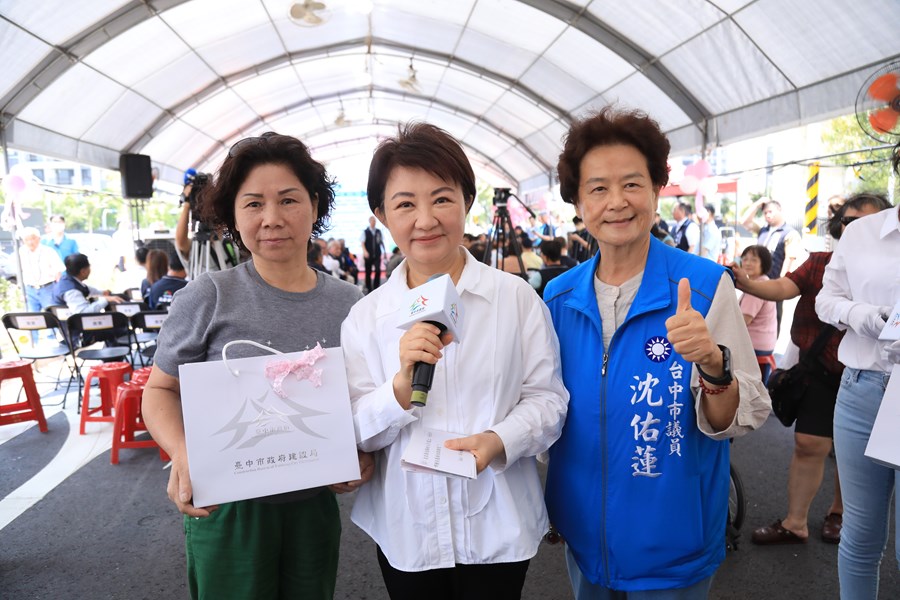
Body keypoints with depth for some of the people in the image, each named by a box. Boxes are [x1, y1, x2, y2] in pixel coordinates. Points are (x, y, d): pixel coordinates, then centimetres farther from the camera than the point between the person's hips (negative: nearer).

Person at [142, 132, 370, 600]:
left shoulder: (348, 303, -3)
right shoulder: (209, 297, -11)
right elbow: (161, 390, -4)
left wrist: (362, 455, -10)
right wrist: (183, 453, -21)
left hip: (315, 505, 3)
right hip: (229, 510, -3)